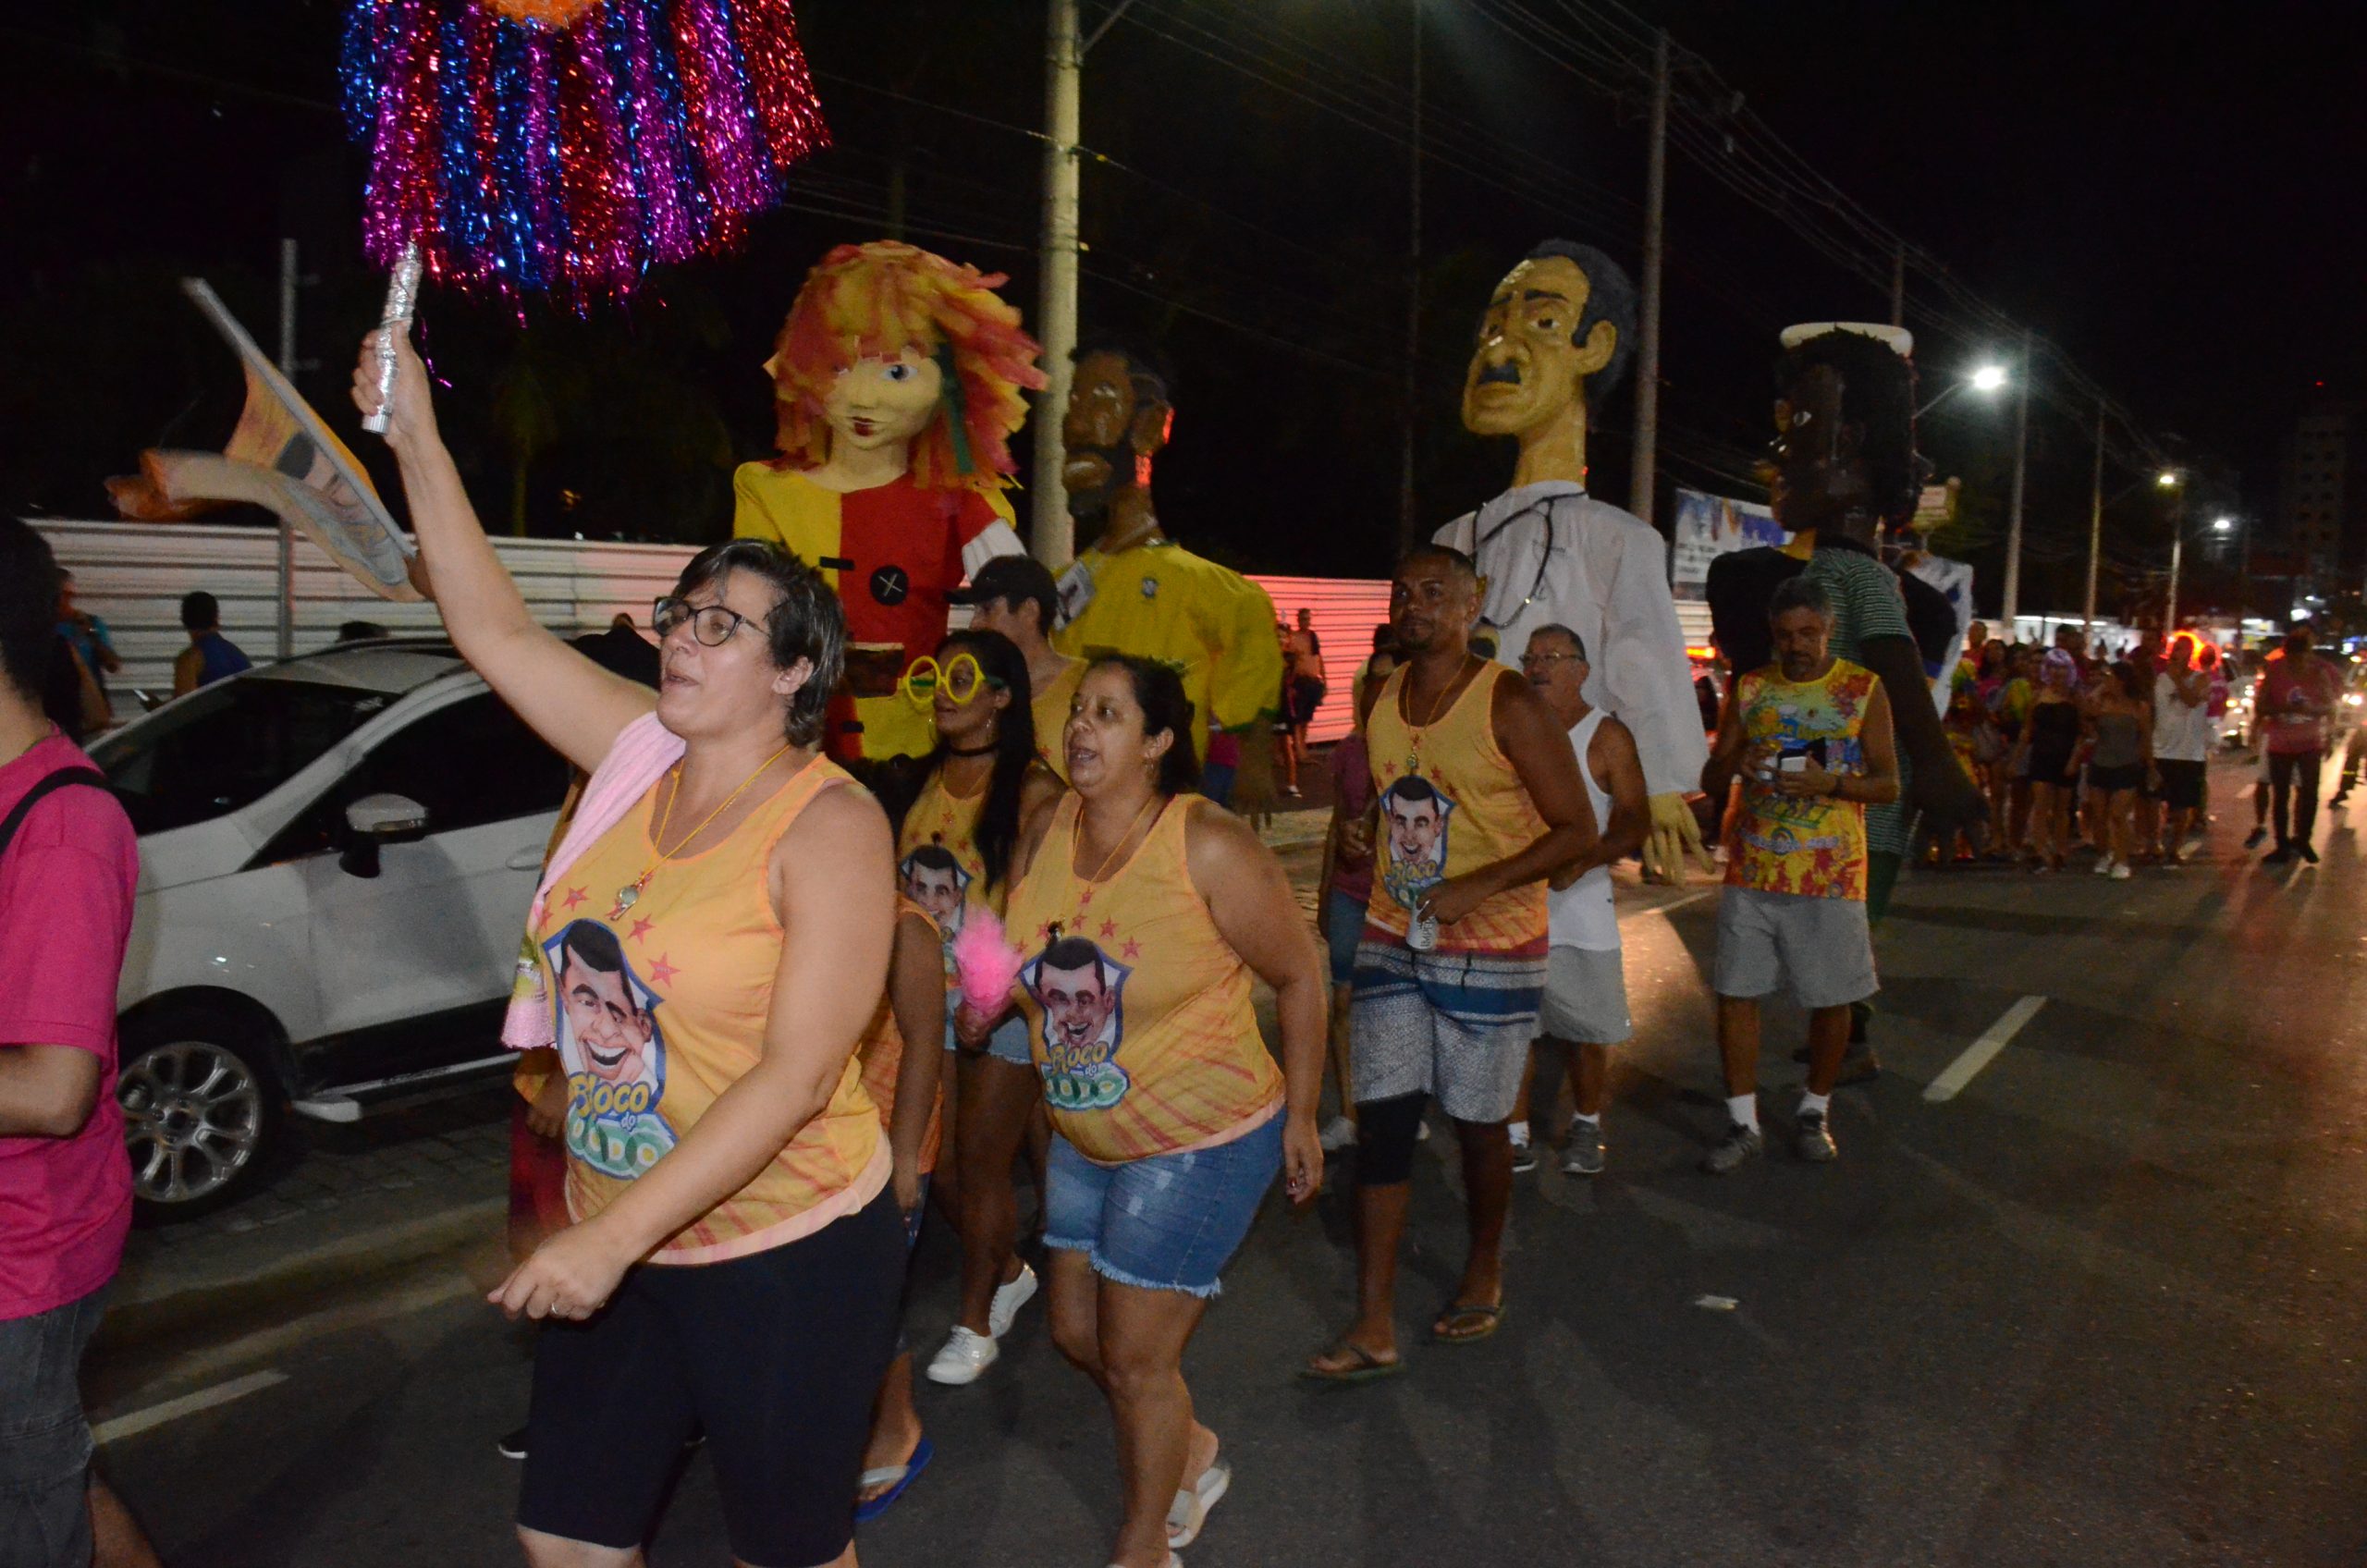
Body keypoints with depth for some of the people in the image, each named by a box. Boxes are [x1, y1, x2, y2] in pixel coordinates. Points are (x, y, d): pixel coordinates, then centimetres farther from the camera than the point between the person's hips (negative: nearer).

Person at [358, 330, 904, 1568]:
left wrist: (609, 1239, -25)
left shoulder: (829, 824, -19)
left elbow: (794, 1078, -24)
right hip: (614, 1244, 7)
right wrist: (416, 439, -1)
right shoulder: (641, 754, 0)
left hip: (782, 1255, -6)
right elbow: (494, 630, 5)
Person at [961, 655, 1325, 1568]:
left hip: (1199, 1145, -7)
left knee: (1135, 1362, 3)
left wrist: (1300, 1115, -7)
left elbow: (1299, 976, -11)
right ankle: (1192, 1458, 47)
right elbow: (1031, 962, 14)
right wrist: (990, 999, -5)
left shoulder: (1209, 850, -21)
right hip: (1084, 1140, 7)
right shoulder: (1045, 835, -3)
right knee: (1076, 1333, 18)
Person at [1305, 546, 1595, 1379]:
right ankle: (1374, 1325, 6)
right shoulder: (1379, 699, 6)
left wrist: (1479, 886, -22)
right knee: (1381, 1120, 0)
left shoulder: (1510, 705, -12)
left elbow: (1577, 828, -13)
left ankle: (1484, 1273, 35)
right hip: (1392, 941, 5)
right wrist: (1363, 835, 6)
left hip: (1489, 950, -5)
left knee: (1478, 1122, 9)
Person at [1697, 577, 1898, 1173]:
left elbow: (1888, 784, -1)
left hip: (1831, 874, -2)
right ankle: (1743, 1123, 12)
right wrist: (1734, 764, -14)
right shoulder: (1750, 688, 8)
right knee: (1735, 992, 0)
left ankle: (1815, 1112, 27)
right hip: (1752, 871, 2)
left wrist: (1828, 782, -19)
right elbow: (1710, 781, 9)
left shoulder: (1863, 689, 1)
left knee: (1831, 999, 6)